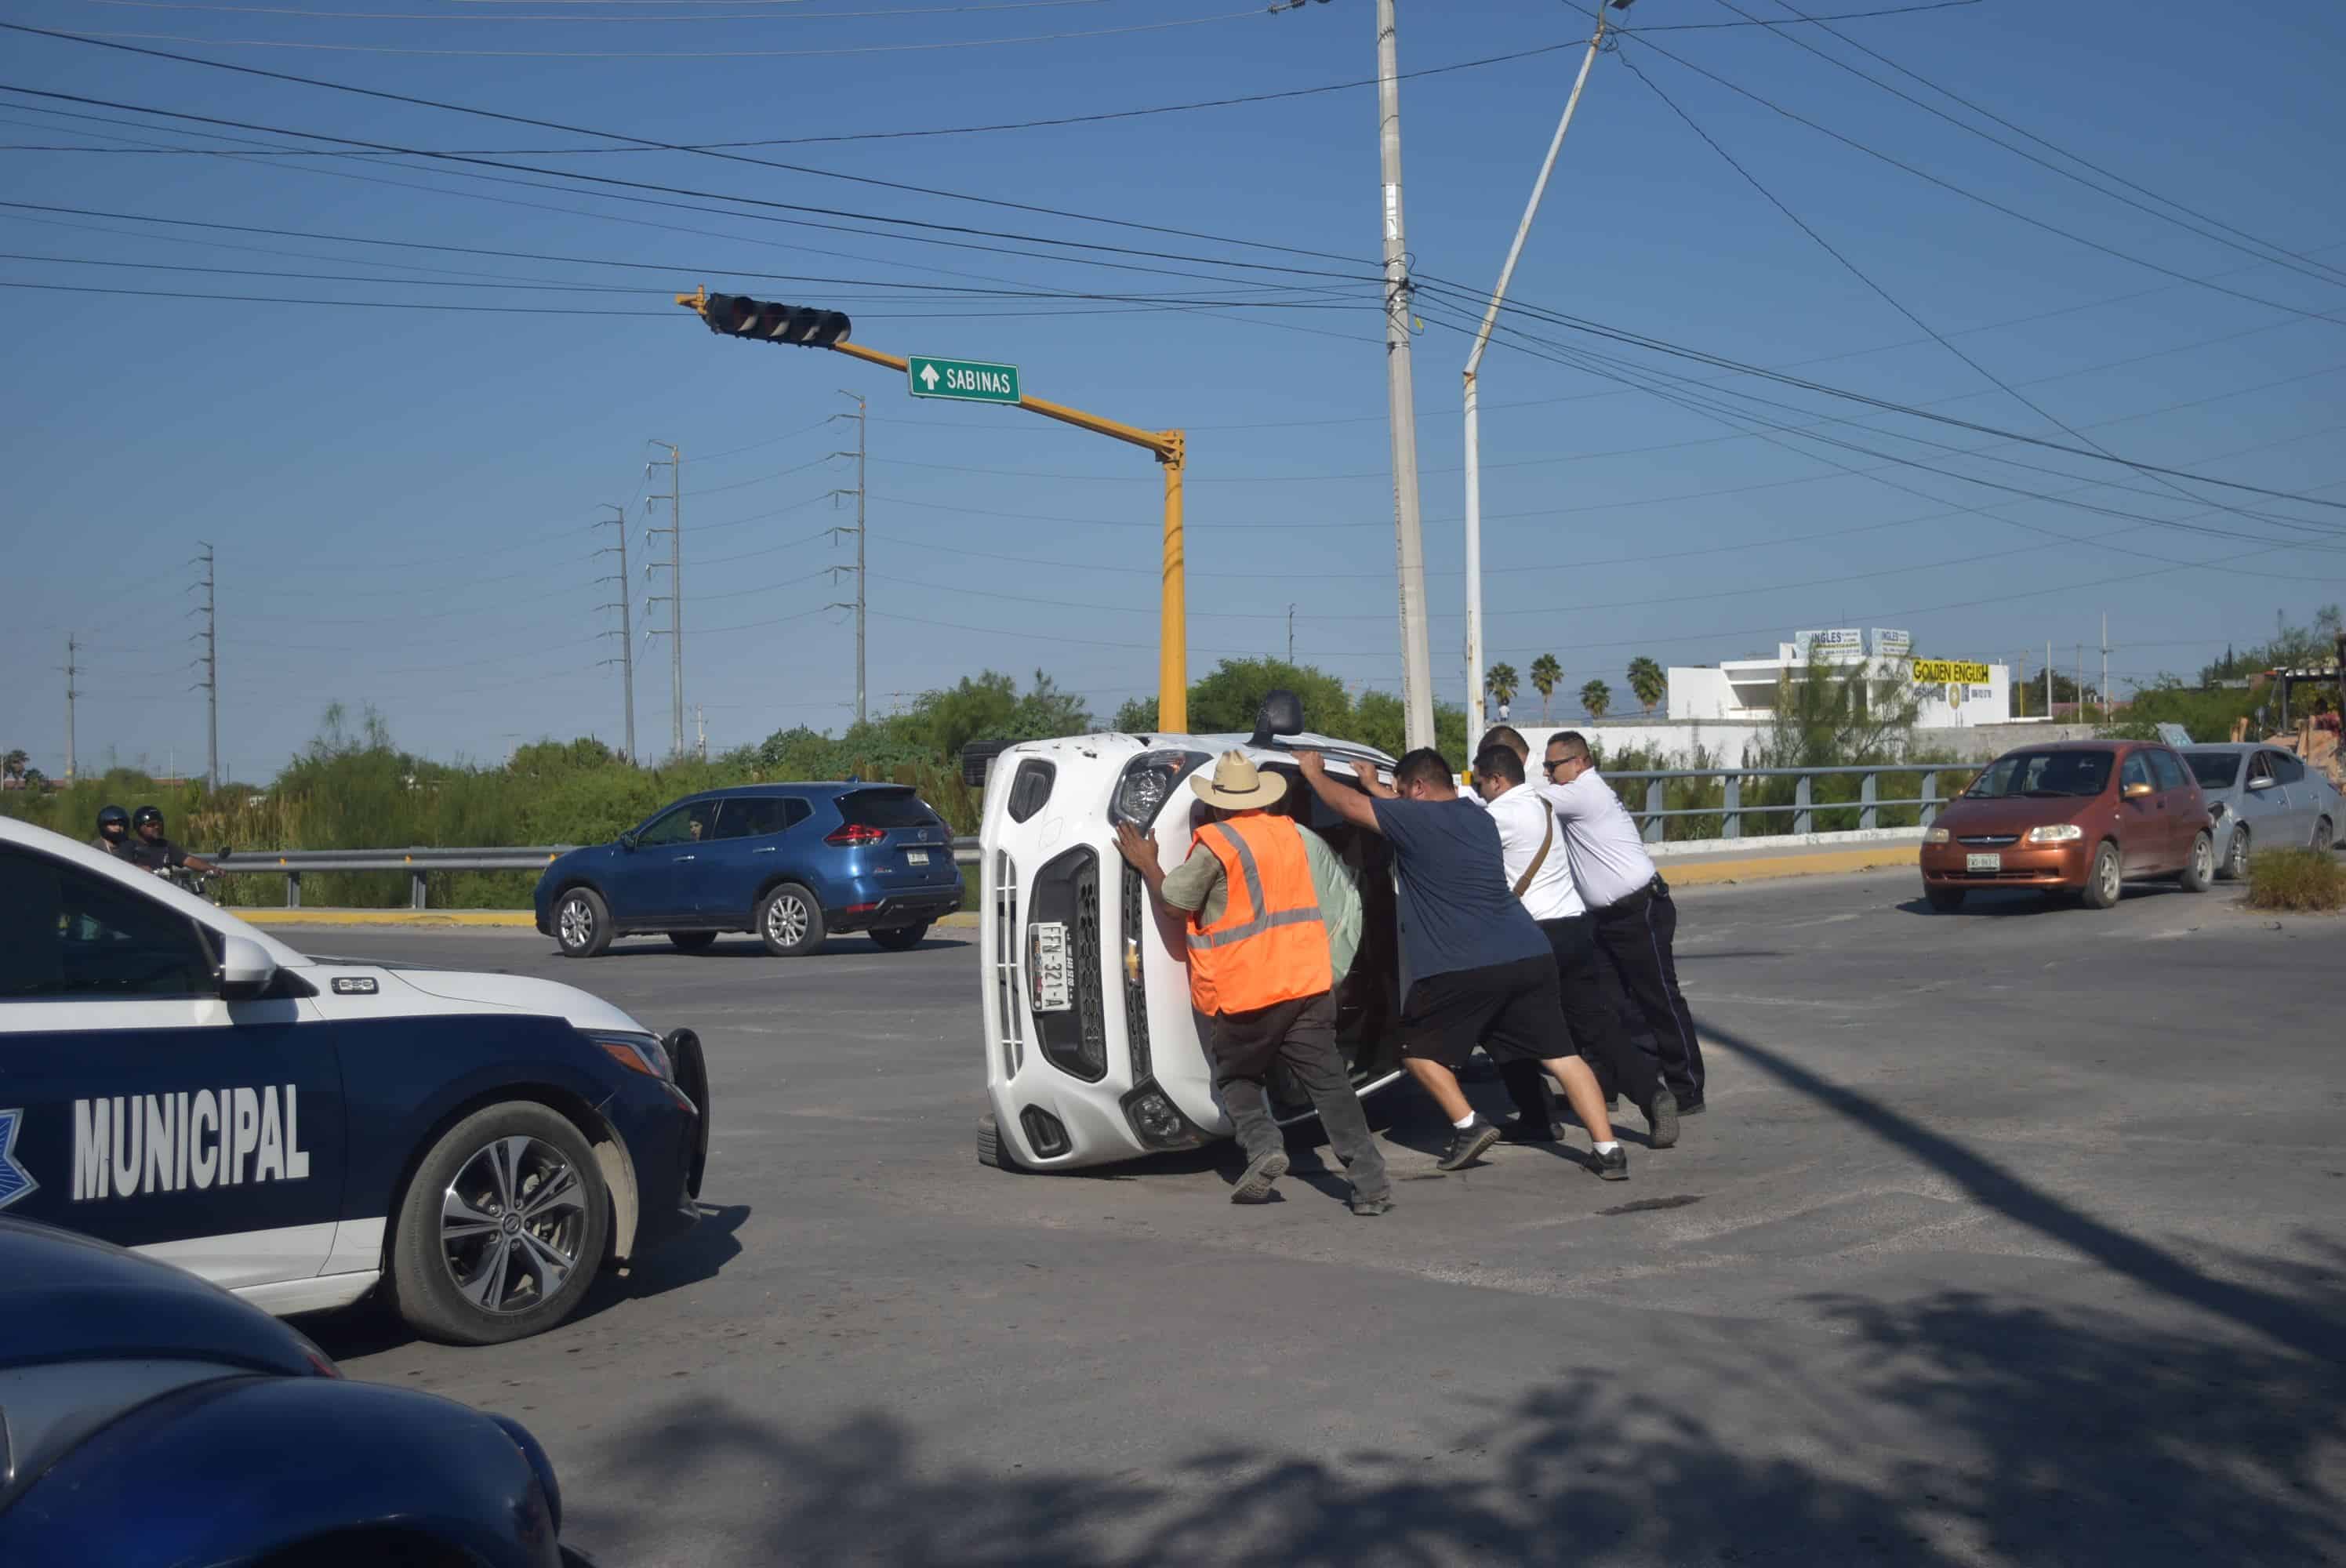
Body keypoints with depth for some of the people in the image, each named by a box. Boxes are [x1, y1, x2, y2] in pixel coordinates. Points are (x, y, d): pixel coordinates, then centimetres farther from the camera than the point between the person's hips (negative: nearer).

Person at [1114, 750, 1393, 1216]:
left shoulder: (1216, 843, -8)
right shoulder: (1294, 834, 12)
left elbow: (1175, 902, 1)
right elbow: (1346, 901, 20)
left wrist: (1146, 864, 17)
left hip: (1246, 992, -4)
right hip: (1308, 983, 4)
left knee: (1236, 1077, 17)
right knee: (1329, 1082, 2)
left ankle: (1263, 1145, -5)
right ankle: (1370, 1182, -7)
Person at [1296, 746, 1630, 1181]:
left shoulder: (1415, 819, -3)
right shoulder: (1478, 817, 20)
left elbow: (1348, 804, 5)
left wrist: (1314, 772, 23)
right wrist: (1375, 786, 49)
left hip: (1461, 969, -6)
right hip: (1531, 956, 6)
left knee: (1419, 1049, 16)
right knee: (1560, 1055, 9)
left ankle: (1468, 1126, 4)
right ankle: (1609, 1150, 1)